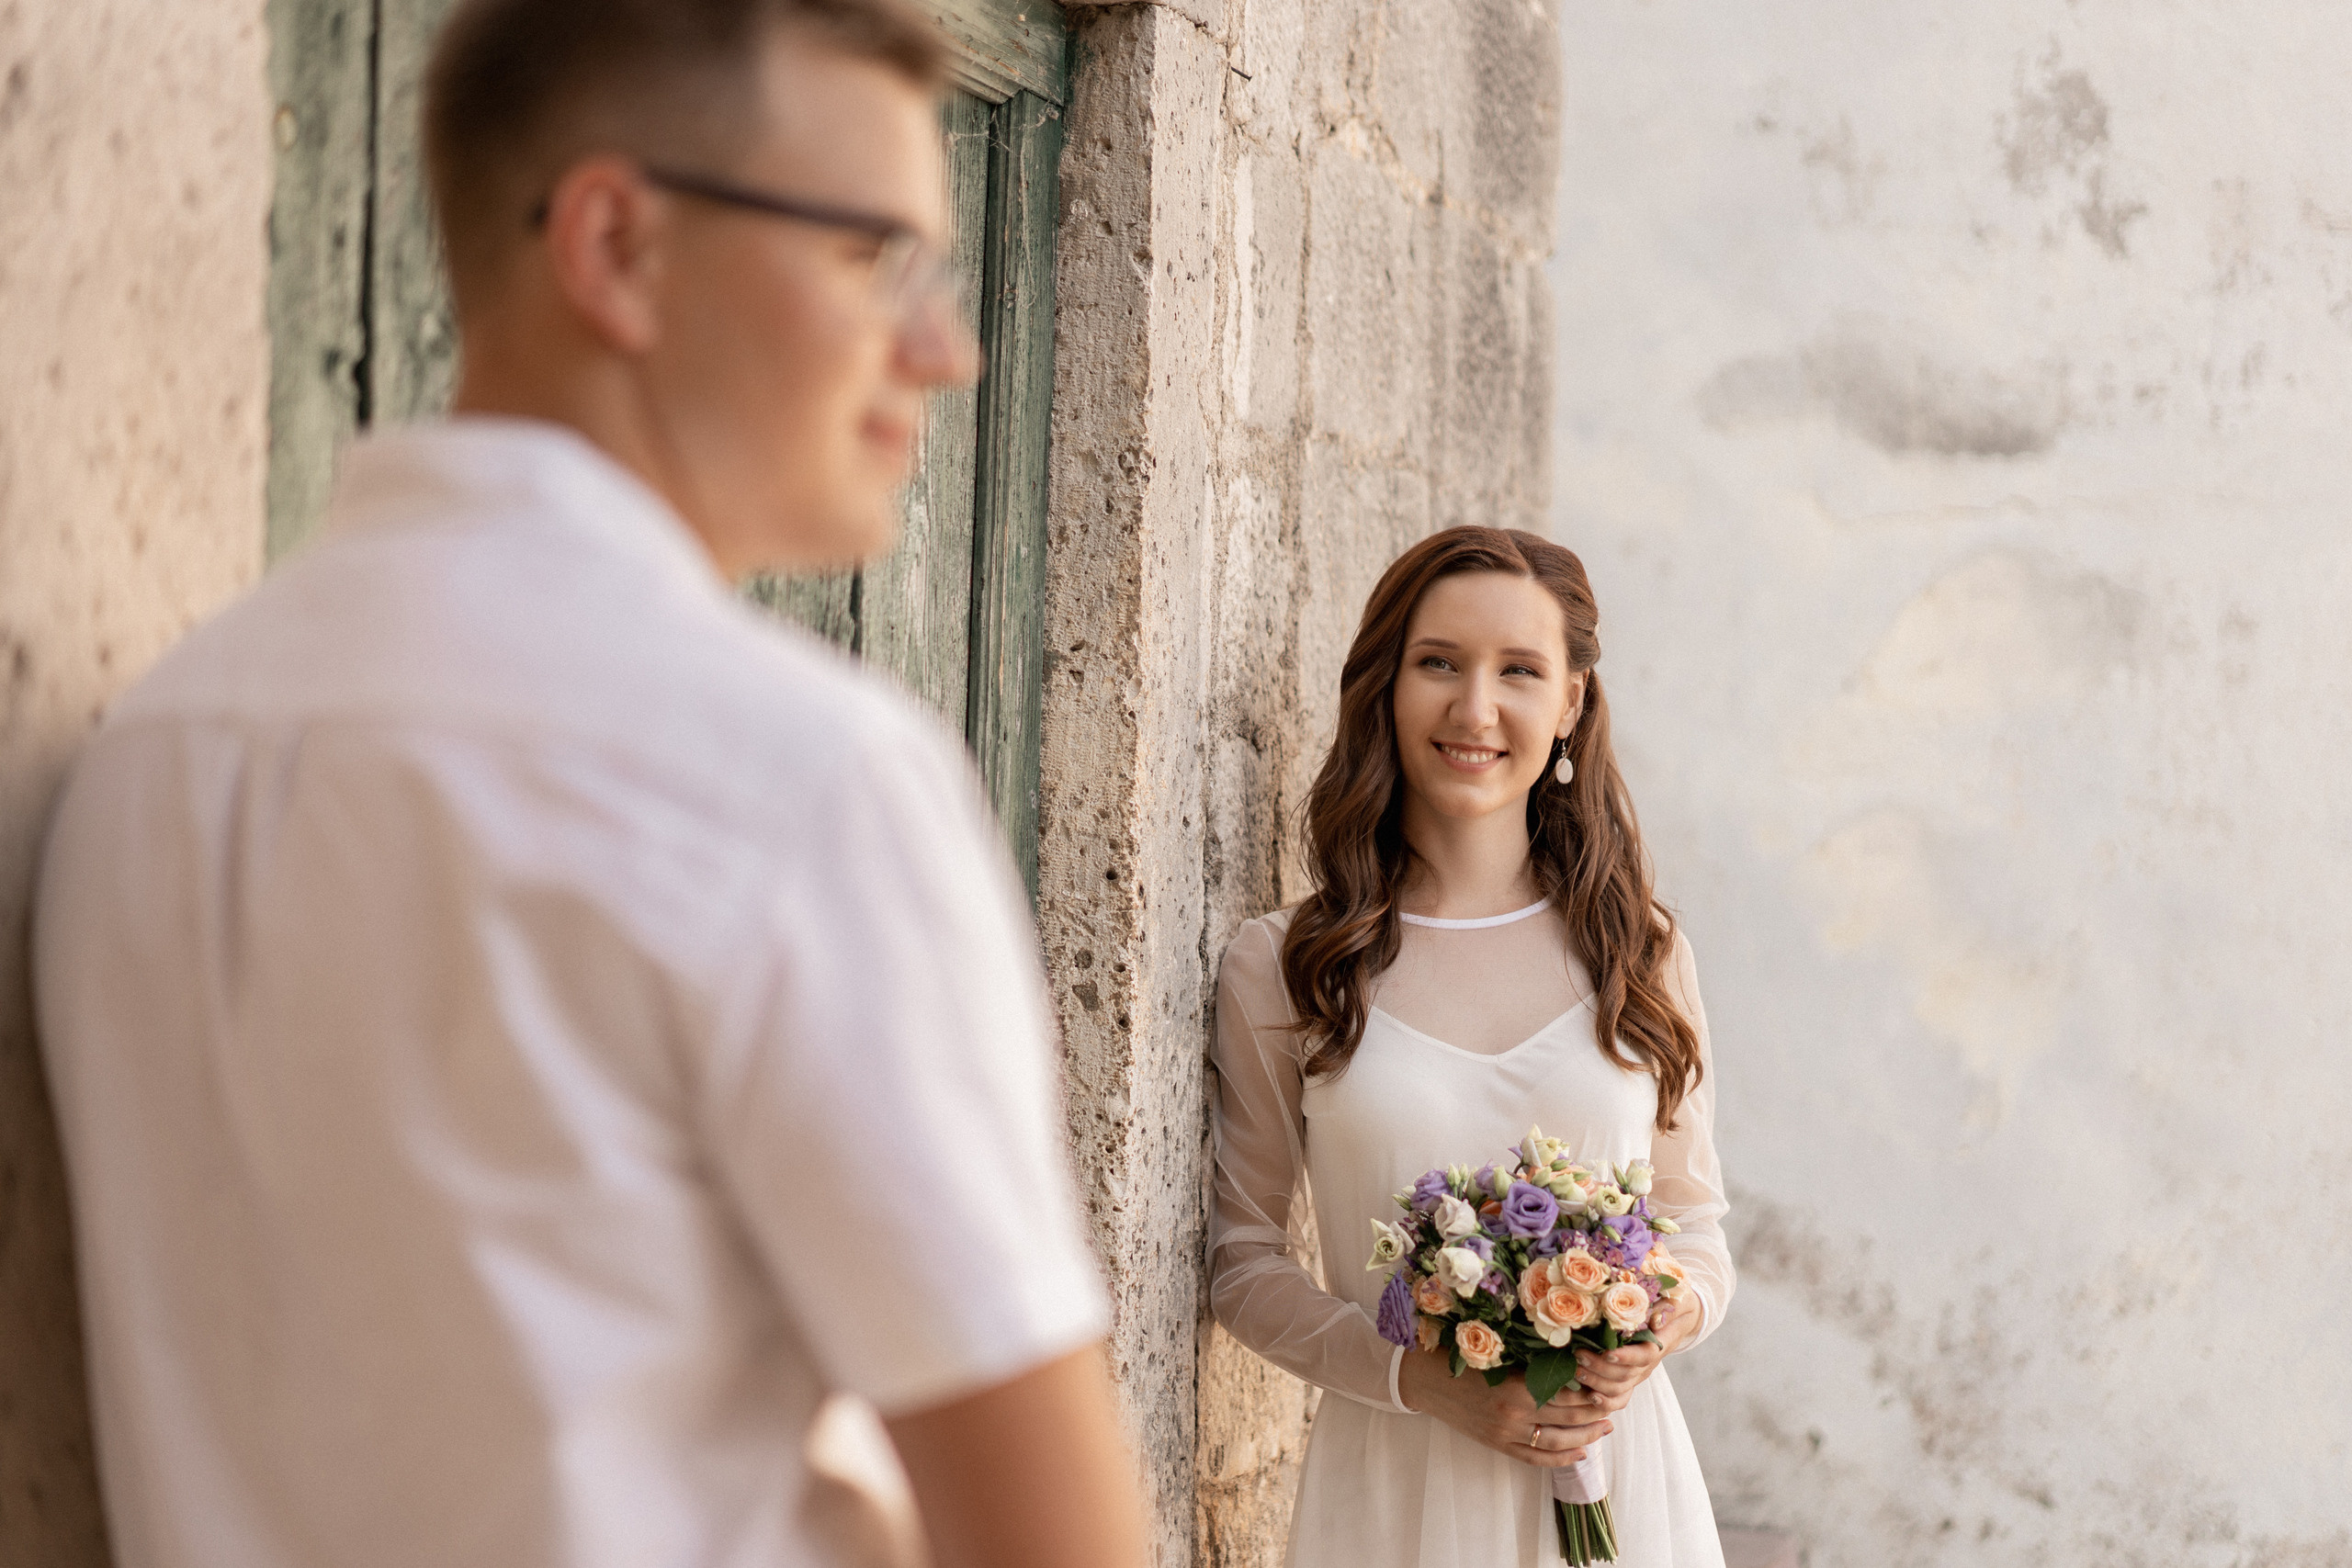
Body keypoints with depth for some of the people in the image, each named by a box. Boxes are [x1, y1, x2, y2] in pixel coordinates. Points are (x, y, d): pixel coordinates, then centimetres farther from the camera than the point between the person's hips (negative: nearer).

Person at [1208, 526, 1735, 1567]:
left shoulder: (1639, 954, 3)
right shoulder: (1278, 968, -3)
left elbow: (1695, 1224, 10)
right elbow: (1243, 1257, 0)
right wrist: (1422, 1378, -13)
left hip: (1618, 1478, 2)